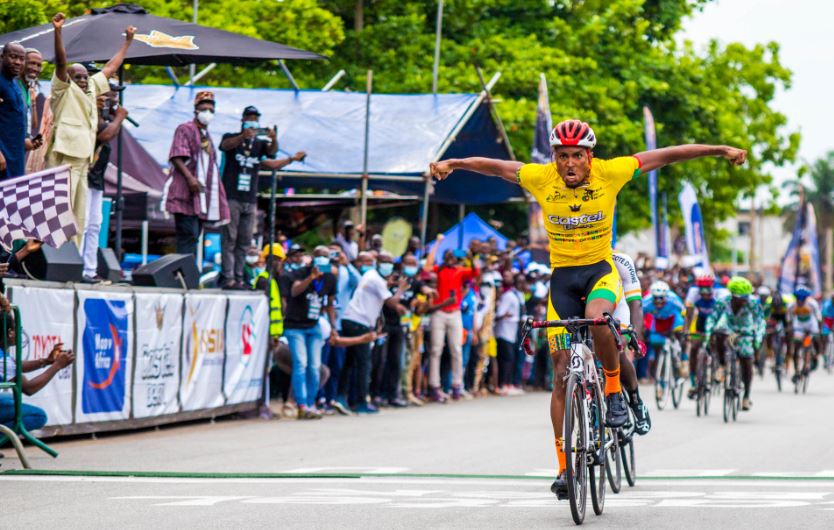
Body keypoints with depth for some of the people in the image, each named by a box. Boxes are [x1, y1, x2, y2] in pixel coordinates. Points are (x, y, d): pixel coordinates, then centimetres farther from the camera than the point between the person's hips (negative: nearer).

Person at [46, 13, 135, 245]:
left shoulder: (91, 87, 20)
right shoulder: (64, 89, 1)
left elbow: (111, 67, 29)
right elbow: (61, 62, -12)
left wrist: (127, 41, 35)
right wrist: (58, 31, -24)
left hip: (83, 160, 8)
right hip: (64, 158, -8)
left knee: (79, 218, 8)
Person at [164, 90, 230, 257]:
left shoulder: (207, 136, 24)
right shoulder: (185, 129, -3)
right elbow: (176, 157, -15)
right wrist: (190, 178, -27)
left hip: (202, 195, 9)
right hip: (186, 193, -9)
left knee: (194, 236, 7)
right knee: (188, 235, -15)